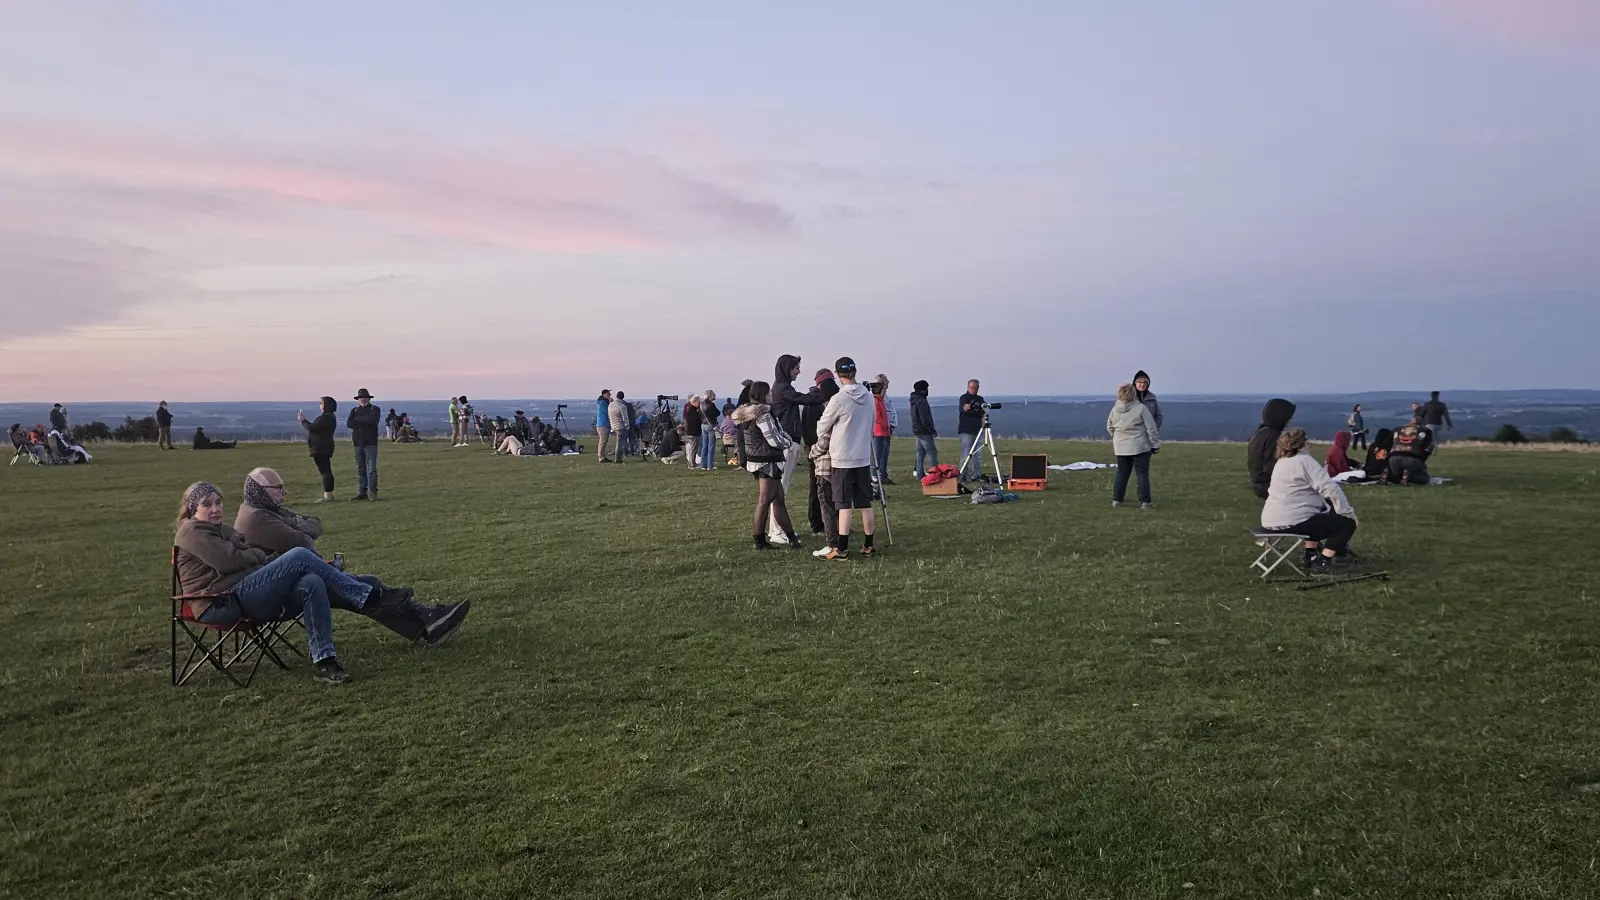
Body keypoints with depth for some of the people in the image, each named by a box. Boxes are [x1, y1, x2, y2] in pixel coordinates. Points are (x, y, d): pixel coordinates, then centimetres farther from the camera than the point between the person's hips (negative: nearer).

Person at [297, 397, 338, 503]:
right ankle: (328, 494, 16)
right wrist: (304, 421, 21)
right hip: (323, 448, 11)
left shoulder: (326, 417, -17)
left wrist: (303, 421, -3)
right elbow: (316, 428, 21)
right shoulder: (329, 417, 17)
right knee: (326, 471, 12)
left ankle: (328, 495, -12)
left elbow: (312, 428, -19)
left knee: (324, 471, -11)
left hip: (320, 449, -11)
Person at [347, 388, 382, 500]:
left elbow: (371, 420, -16)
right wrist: (364, 422, -9)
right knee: (360, 469, 6)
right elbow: (349, 424, -1)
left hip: (371, 443, -4)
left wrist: (357, 419, -4)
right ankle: (362, 492, 10)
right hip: (358, 443, 4)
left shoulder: (375, 409, 5)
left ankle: (372, 492, -10)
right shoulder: (354, 410, 16)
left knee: (371, 468, -10)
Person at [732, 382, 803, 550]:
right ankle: (759, 541, 3)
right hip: (768, 462, -10)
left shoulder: (747, 414, 10)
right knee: (765, 501, -3)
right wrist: (788, 441, 2)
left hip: (755, 460, 10)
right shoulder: (763, 415, -19)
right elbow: (775, 441, -20)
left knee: (779, 499, 13)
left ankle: (790, 537, 18)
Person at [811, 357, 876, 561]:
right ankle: (868, 545, 16)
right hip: (864, 457, 5)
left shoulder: (838, 399, -14)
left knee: (844, 505, -4)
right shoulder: (867, 397, 4)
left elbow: (822, 428, -3)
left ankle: (841, 549, -3)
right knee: (865, 503, 9)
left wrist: (821, 447, 15)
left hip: (843, 459, -5)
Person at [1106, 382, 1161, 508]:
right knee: (1143, 473, 2)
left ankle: (1117, 499, 17)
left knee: (1122, 472, 14)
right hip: (1139, 446, -4)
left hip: (1121, 447, 4)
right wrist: (1155, 444, 0)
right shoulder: (1141, 408, -13)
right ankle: (1145, 501, 0)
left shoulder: (1114, 410, 1)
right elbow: (1151, 428, -9)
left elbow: (1109, 427, 14)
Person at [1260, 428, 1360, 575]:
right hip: (1291, 522, -10)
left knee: (1317, 518, 38)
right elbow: (1330, 488, -15)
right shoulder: (1304, 460, -9)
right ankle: (1322, 563, -4)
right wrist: (1348, 512, -6)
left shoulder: (1281, 462, 19)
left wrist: (1326, 504, 19)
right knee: (1347, 523, 3)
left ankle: (1311, 556, 30)